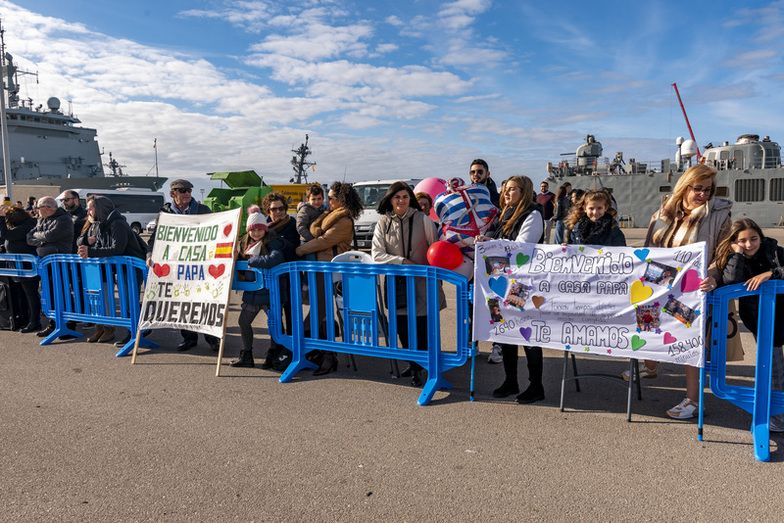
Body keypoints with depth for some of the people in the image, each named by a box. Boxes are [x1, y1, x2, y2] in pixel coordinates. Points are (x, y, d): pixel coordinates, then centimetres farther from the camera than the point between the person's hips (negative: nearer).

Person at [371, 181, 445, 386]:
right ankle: (414, 364, 30)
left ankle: (418, 367, 15)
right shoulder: (383, 223, 4)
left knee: (420, 327, -2)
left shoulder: (423, 220, -3)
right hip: (396, 284, 3)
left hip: (421, 284, -3)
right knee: (402, 327, 9)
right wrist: (403, 261, -13)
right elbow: (376, 254, -3)